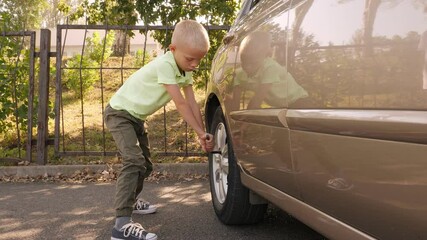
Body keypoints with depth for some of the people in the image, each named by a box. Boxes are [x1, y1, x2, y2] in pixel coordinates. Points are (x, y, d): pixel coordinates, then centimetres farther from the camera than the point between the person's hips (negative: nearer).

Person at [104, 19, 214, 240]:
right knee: (134, 161, -26)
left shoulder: (184, 69, -2)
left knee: (144, 165, 19)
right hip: (119, 113, -9)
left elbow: (192, 103, -3)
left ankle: (131, 201, 41)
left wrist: (202, 134, -9)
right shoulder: (164, 65, -29)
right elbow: (180, 103, -29)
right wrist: (200, 133, -23)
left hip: (136, 117, 9)